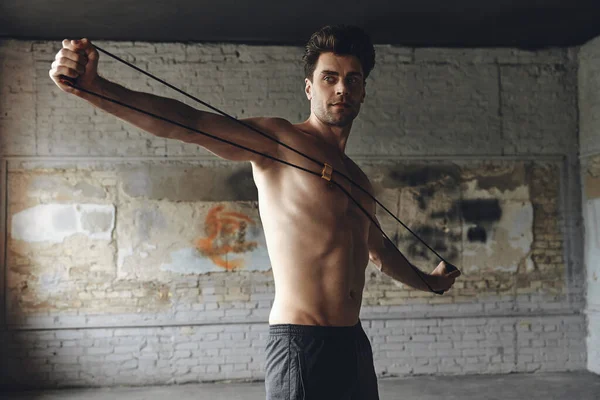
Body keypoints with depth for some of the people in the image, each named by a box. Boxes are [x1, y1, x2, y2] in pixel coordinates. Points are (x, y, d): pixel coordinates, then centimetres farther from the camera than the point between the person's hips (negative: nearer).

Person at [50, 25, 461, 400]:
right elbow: (189, 124, -22)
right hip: (301, 347, -8)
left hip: (355, 343, 8)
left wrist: (426, 281, 47)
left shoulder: (357, 178, 15)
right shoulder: (280, 141, -7)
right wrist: (94, 88, -35)